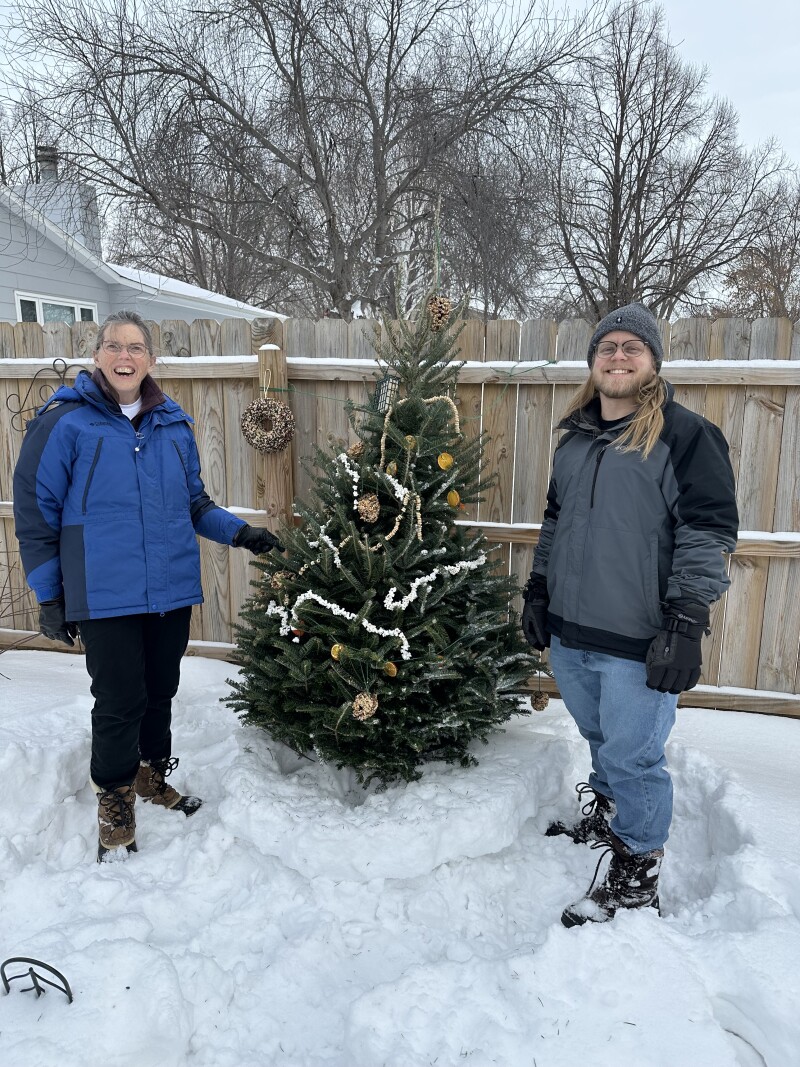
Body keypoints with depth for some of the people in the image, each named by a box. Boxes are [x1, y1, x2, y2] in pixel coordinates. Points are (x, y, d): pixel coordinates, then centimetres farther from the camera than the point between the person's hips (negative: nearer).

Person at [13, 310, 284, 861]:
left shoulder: (173, 424, 7)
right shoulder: (65, 422, -7)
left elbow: (195, 501, 16)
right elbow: (36, 512, -4)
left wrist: (239, 531, -1)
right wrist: (49, 595, -4)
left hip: (172, 591, 5)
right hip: (105, 597, -4)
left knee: (160, 692, 17)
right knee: (121, 702, 3)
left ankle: (152, 777, 41)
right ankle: (115, 805, 26)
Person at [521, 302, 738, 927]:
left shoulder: (686, 435, -8)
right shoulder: (575, 439, 13)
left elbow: (709, 532, -12)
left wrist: (686, 623, -18)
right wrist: (538, 590, 18)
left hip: (638, 641, -6)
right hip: (570, 633, 6)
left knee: (633, 757, 2)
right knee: (601, 741, 22)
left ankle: (637, 874, 22)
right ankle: (606, 817, 45)